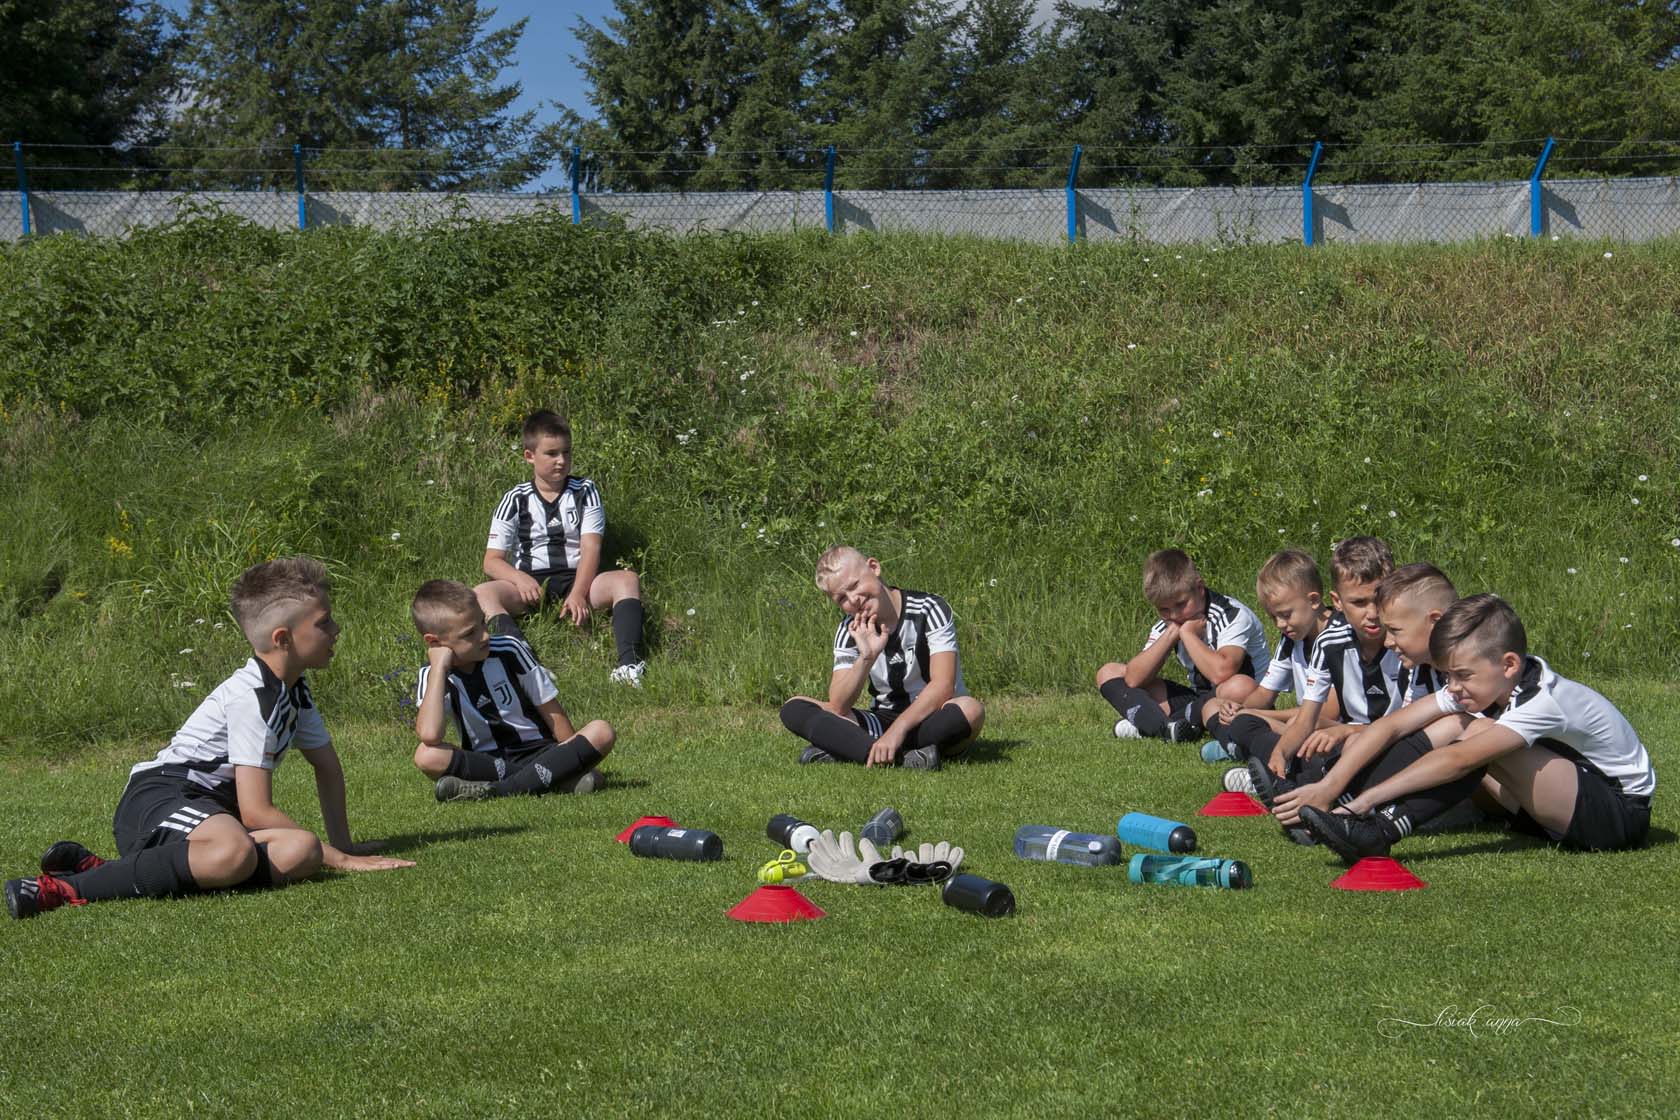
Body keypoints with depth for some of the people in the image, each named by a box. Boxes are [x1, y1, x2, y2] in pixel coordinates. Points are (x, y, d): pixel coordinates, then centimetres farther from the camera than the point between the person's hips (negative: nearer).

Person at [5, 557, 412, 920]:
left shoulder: (294, 690, 15)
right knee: (236, 852, -43)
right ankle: (67, 887, -31)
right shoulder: (251, 696, -15)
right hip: (158, 797, -9)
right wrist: (339, 858, -14)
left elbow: (327, 767, 27)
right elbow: (255, 811, -19)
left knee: (298, 852, -24)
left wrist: (342, 844, 17)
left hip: (210, 808, 9)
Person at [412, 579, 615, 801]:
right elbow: (430, 735, -28)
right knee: (426, 756, -31)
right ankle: (557, 779, -32)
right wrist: (439, 667, -22)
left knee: (601, 732, -24)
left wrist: (574, 755, -4)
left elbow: (550, 709, 4)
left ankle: (497, 790, -34)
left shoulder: (509, 650, -3)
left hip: (540, 752, 1)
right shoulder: (432, 677, -6)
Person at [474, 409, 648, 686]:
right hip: (530, 584, 0)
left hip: (577, 579, 0)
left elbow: (591, 548, -5)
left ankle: (629, 663, -45)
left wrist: (578, 593, -22)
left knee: (628, 580, -27)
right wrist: (520, 579, -21)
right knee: (481, 595, -29)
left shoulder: (585, 492, 7)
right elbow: (492, 561, 1)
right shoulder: (515, 501, 5)